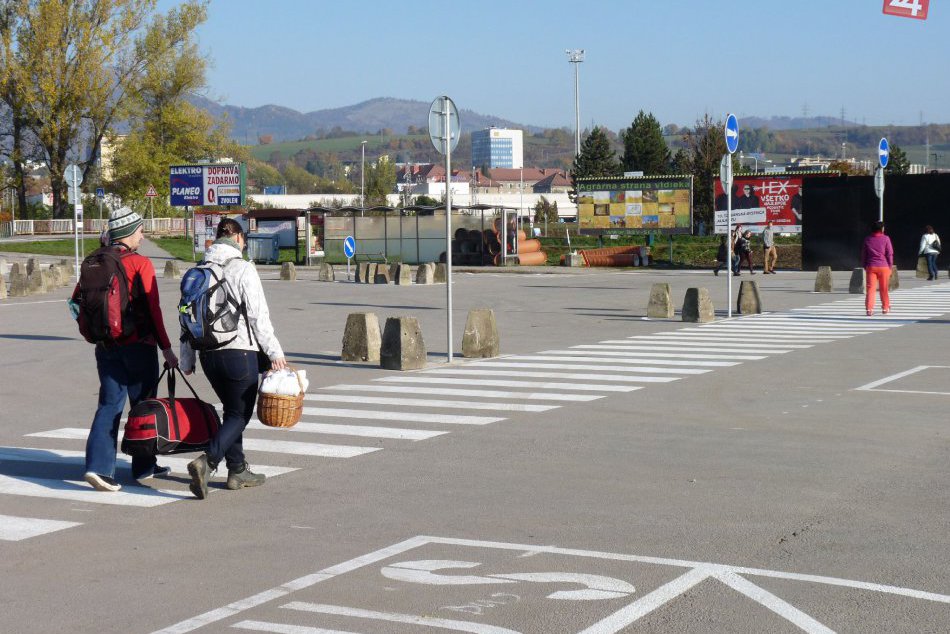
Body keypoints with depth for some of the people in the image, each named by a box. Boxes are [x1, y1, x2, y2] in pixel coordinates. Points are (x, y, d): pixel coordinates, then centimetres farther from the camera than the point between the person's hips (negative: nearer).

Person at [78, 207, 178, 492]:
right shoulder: (140, 264, -11)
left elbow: (77, 300, 10)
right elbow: (153, 309, -13)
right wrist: (166, 348, -10)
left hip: (106, 347, 5)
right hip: (139, 345, -5)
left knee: (109, 404, 6)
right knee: (143, 405, 10)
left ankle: (98, 465, -10)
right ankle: (143, 467, 20)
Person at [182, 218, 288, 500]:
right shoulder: (243, 269, -9)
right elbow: (258, 316, -12)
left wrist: (187, 360, 18)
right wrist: (274, 352, -7)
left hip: (209, 354, 6)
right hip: (240, 351, -6)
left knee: (232, 411, 19)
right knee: (239, 415, 0)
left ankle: (238, 471, 22)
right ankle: (206, 462, -19)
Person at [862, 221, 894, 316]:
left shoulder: (867, 239, 6)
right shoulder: (886, 239, -3)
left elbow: (863, 254, 10)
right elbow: (890, 254, -3)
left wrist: (864, 266, 17)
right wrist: (890, 266, 6)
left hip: (870, 266, 1)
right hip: (883, 266, -1)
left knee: (870, 288, -2)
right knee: (884, 288, 10)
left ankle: (869, 308, -13)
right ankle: (885, 308, 20)